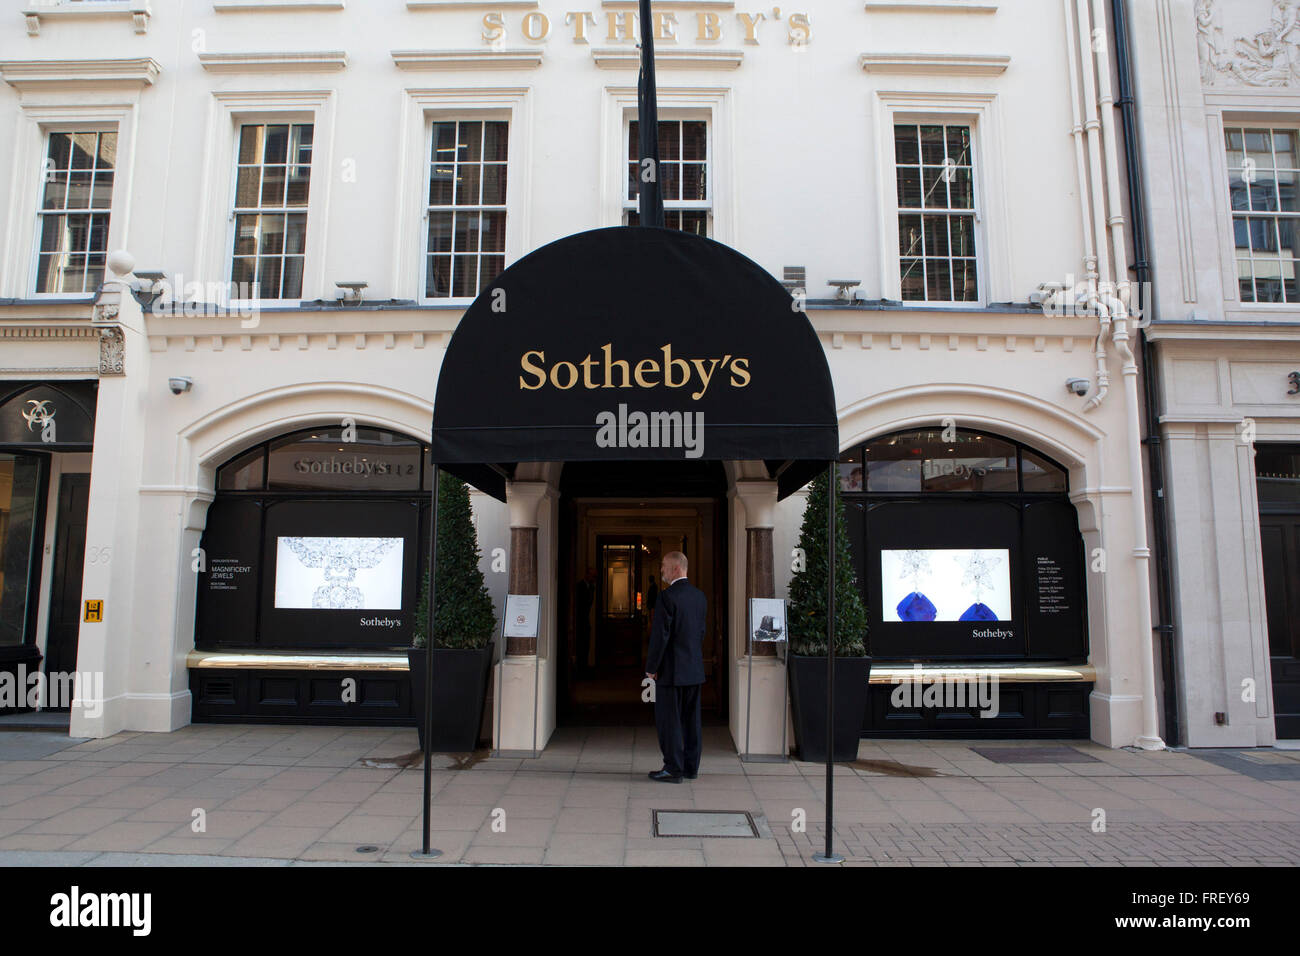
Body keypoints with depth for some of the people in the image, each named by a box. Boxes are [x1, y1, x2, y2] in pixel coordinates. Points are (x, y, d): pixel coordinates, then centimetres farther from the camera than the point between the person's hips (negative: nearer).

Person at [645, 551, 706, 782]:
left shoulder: (667, 596, -16)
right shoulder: (700, 596, 8)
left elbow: (660, 635, -17)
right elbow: (701, 631, 12)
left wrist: (651, 667, -9)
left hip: (671, 670, -7)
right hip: (695, 669, 8)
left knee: (669, 720, 1)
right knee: (691, 719, 13)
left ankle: (673, 769, 5)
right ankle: (691, 766, 20)